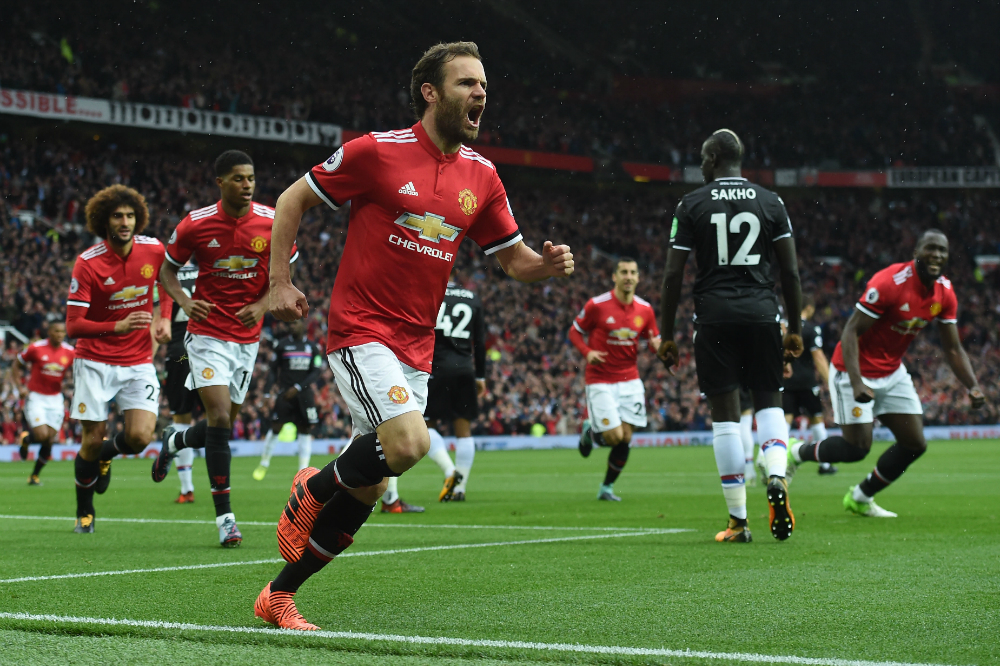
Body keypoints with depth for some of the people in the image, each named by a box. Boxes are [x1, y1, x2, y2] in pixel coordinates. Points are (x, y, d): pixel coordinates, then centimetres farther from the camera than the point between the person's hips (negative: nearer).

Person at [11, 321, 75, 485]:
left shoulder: (70, 352, -2)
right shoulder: (36, 348, -9)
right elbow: (16, 365, 3)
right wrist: (20, 387, -6)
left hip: (56, 399, 3)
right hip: (36, 397, -3)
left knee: (50, 441, -1)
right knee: (42, 436, -18)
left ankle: (35, 475, 17)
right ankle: (26, 439, 20)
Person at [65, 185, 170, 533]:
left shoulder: (153, 249, -5)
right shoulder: (87, 263, -16)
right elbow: (72, 326, -18)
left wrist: (165, 318, 5)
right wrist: (118, 327, -32)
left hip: (139, 363, 2)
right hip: (95, 362, -2)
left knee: (140, 436, -14)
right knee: (92, 439, -2)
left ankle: (106, 453, 23)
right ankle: (84, 511, 24)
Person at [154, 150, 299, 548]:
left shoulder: (272, 223, -6)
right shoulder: (195, 225, -10)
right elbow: (167, 270, 4)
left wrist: (262, 305, -11)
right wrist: (185, 302, -16)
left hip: (246, 336, 3)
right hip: (208, 333, -3)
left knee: (223, 424, 10)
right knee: (219, 417, -16)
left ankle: (174, 441, 45)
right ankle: (224, 516, -8)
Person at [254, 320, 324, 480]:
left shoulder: (312, 347, 6)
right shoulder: (282, 345, 2)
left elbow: (317, 371, 1)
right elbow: (273, 370, 5)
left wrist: (298, 387, -10)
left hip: (304, 393, 2)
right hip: (285, 392, -2)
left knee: (305, 429, 1)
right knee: (276, 427, -6)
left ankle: (303, 469, 5)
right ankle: (264, 463, 9)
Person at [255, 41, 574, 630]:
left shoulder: (482, 176, 7)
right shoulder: (377, 152, -8)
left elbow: (514, 259, 13)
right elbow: (293, 200, 2)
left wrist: (548, 264, -9)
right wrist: (280, 282, -3)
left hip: (416, 348, 6)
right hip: (361, 331, -6)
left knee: (368, 489, 6)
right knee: (409, 443, -28)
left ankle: (279, 596, 21)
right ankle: (313, 489, 2)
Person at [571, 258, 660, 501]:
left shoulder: (645, 309, 1)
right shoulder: (597, 305, -9)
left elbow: (653, 340, 12)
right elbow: (575, 331, 2)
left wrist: (657, 345, -12)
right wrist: (587, 352, -17)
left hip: (630, 380, 4)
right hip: (600, 381, -4)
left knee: (625, 439, 0)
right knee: (615, 436, -13)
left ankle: (607, 488, 18)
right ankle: (590, 431, 23)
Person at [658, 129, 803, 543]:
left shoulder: (692, 205, 3)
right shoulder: (771, 203, 7)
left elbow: (673, 275, 0)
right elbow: (790, 270, 6)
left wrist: (667, 334, 7)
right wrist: (795, 327, 14)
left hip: (715, 315, -1)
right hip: (761, 312, 1)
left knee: (725, 412, 3)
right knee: (769, 401, 14)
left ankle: (738, 521, 3)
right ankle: (777, 477, -16)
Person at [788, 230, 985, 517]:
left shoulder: (945, 293, -4)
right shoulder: (890, 282, -26)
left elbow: (953, 349, 4)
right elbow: (851, 332, -25)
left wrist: (973, 387, -12)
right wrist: (856, 383, -35)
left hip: (893, 372, 7)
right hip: (856, 370, -7)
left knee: (915, 444, 3)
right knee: (857, 447, -10)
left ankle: (861, 498, 23)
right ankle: (797, 453, 19)